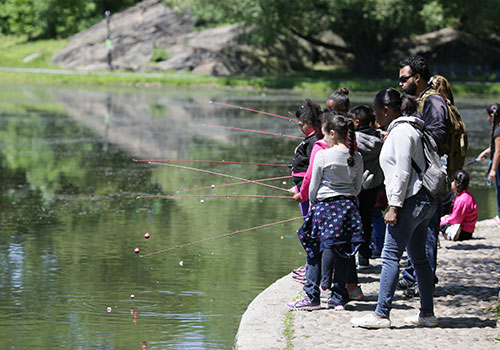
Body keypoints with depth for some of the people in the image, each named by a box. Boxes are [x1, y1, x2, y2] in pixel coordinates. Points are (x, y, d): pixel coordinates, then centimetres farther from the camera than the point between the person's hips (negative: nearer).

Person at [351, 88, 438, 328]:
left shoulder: (401, 131, -12)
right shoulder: (409, 129, 19)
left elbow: (403, 172, -19)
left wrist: (394, 207, -19)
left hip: (412, 201, -10)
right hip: (422, 201, 10)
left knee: (391, 256, -11)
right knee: (418, 257, 12)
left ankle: (381, 314, -13)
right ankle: (427, 314, 15)